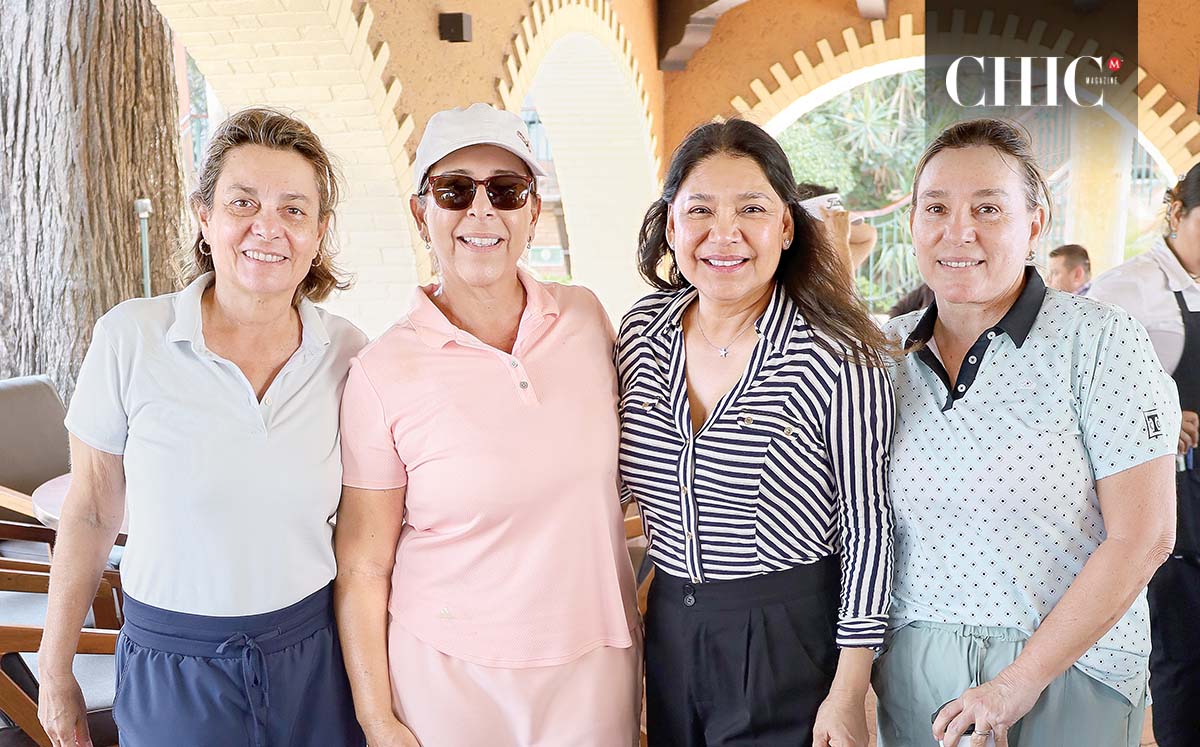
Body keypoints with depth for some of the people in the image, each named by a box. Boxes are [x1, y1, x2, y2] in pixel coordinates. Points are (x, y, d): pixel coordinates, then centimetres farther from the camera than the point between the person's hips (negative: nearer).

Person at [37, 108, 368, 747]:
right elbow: (91, 511, -1)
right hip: (171, 665, -2)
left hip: (312, 660, 2)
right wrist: (55, 668, 5)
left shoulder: (345, 352, -4)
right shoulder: (129, 337, -11)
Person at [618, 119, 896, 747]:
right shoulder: (642, 332, -2)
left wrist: (848, 694, -10)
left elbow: (865, 529, -11)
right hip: (669, 624, 5)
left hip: (793, 636, -5)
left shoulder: (838, 358, -16)